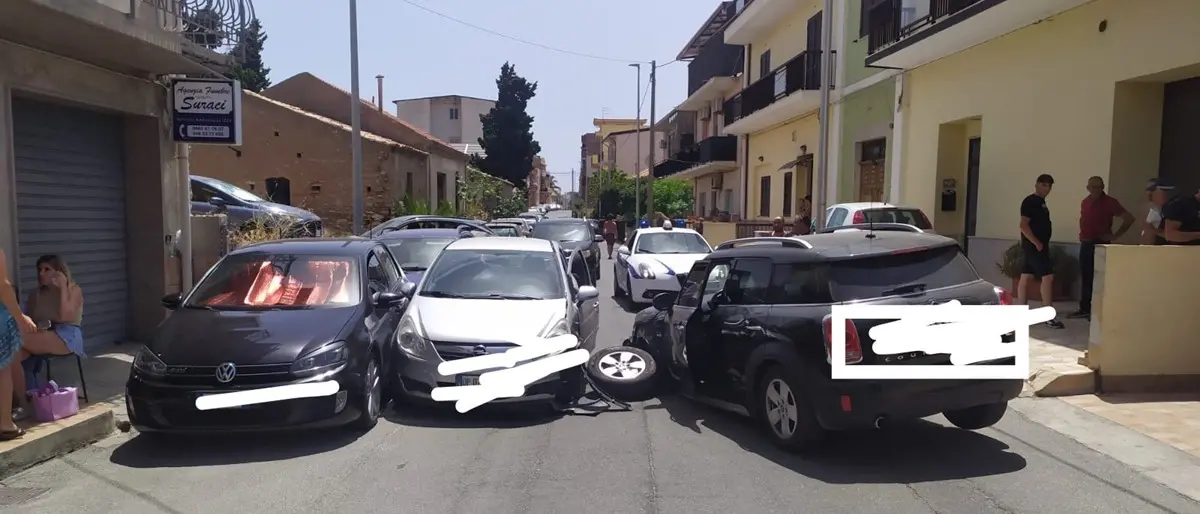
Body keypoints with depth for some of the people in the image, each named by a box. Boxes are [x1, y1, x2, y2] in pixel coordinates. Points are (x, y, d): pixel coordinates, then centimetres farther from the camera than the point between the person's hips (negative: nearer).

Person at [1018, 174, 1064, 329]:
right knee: (1048, 277, -12)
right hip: (1034, 245, -10)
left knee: (1026, 277, 10)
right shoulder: (1030, 201, -13)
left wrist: (1041, 243, 18)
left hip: (1039, 245, 10)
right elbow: (1024, 225, -21)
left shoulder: (1041, 202, 17)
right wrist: (1037, 243, -22)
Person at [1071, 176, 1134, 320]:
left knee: (1098, 278, -4)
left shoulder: (1110, 202, -8)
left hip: (1100, 244, -6)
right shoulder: (1085, 201, 11)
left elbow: (1129, 218, -11)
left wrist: (1115, 235, -11)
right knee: (1086, 278, 10)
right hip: (1085, 244, 6)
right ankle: (1084, 309, 16)